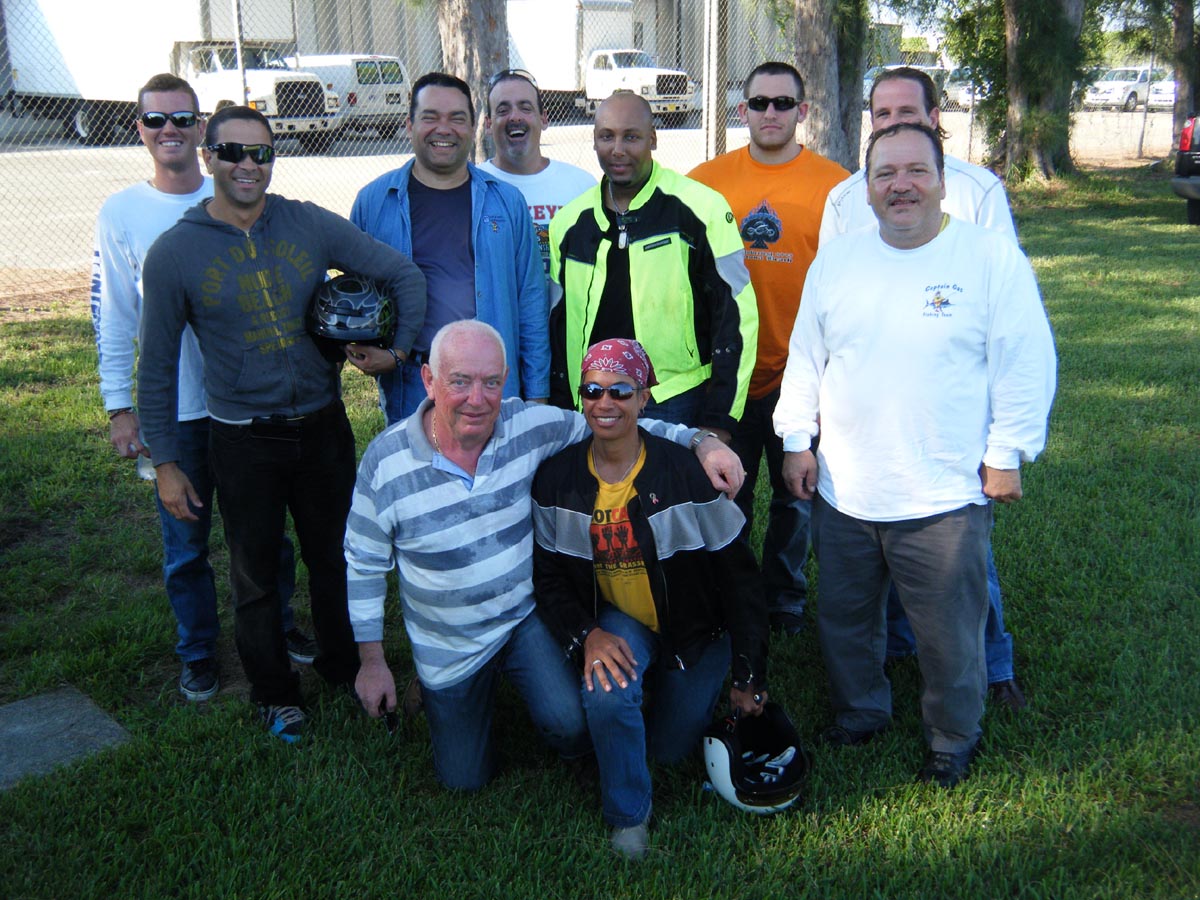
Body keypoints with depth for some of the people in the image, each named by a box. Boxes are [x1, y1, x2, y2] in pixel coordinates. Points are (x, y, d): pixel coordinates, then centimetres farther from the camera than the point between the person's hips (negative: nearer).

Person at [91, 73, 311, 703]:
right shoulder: (120, 214, -2)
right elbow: (112, 317, 0)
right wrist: (120, 407, -3)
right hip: (175, 410, -1)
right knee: (185, 543, 10)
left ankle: (278, 625, 37)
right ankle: (198, 651, 30)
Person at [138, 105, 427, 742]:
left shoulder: (310, 226, -5)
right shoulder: (174, 253, -8)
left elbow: (404, 274, 4)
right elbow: (157, 366, -2)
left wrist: (398, 348, -5)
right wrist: (165, 462, -2)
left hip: (322, 425, 2)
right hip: (243, 442, -1)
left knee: (334, 558, 16)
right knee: (256, 574, 12)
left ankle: (345, 668, 40)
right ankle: (274, 693, 34)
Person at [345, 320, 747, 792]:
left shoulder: (530, 425, -18)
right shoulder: (385, 462, -18)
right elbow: (364, 564, -5)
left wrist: (700, 442, -23)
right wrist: (371, 660, -2)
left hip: (529, 614, 0)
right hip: (449, 647, 1)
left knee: (570, 723, -25)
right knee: (464, 780, 12)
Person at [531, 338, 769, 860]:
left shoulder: (684, 472, -21)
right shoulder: (556, 478, -12)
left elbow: (738, 576, -13)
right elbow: (548, 577, -4)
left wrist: (750, 676, -10)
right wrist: (587, 634, -24)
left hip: (693, 628, -1)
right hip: (617, 622, 1)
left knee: (671, 748, 6)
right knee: (605, 693, -30)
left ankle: (674, 685, 41)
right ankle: (627, 815, -2)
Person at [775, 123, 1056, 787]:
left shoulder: (993, 258, -8)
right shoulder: (835, 259, 5)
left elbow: (1025, 366, -6)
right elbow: (805, 357, 11)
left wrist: (1007, 454, -7)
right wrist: (797, 440, 8)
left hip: (945, 496, -4)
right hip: (843, 491, 4)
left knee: (949, 634, 8)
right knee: (844, 619, 19)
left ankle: (953, 739, 34)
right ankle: (858, 715, 43)